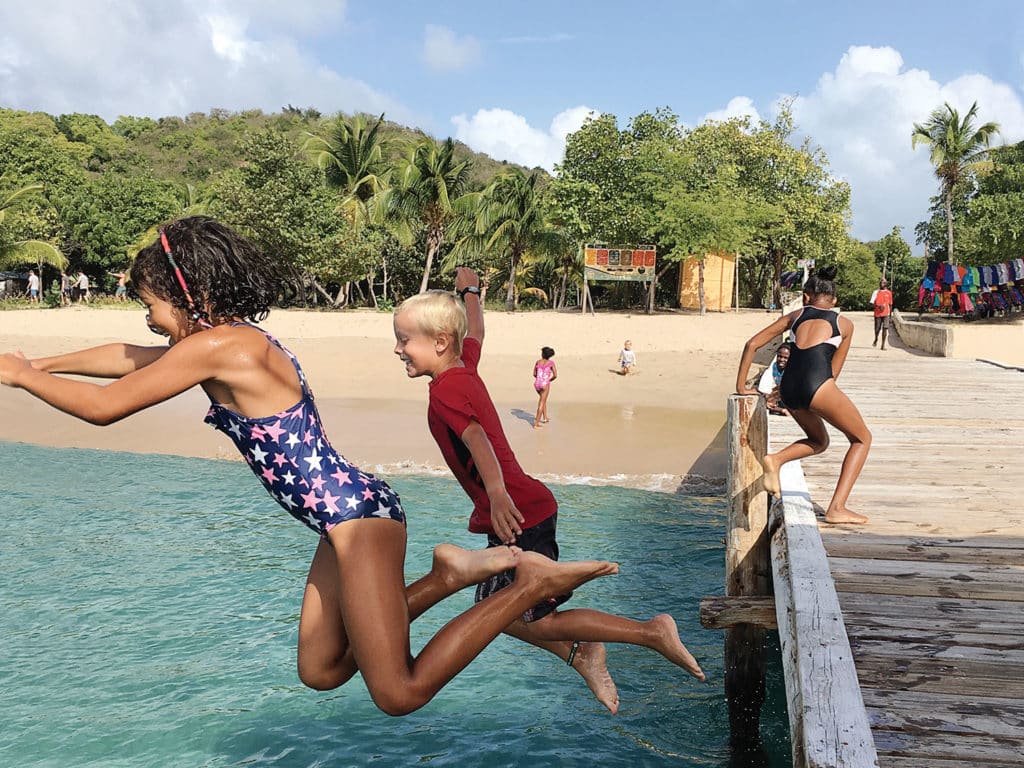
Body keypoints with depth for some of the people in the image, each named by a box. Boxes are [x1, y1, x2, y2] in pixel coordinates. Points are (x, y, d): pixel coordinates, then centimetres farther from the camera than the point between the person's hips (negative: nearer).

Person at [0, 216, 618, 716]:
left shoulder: (217, 346, -17)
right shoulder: (235, 342, 12)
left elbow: (103, 407, -13)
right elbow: (125, 357, 26)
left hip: (358, 516, -10)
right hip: (349, 519, 10)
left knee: (399, 693, -7)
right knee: (320, 672, 19)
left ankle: (533, 581, -3)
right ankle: (447, 576, 17)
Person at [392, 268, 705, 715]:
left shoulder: (445, 392, -16)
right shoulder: (464, 367, 9)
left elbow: (477, 440, -34)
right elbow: (474, 332, 31)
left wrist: (497, 494, -50)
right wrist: (469, 290, 49)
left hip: (520, 516, -9)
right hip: (528, 509, 10)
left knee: (535, 619, -3)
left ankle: (651, 633, 0)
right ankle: (580, 654, 18)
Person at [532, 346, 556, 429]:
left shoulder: (538, 362, 4)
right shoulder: (551, 363, -4)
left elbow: (534, 374, 11)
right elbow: (555, 375, -8)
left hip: (537, 384, 4)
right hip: (545, 384, -4)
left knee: (543, 398, 31)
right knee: (542, 403, 2)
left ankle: (545, 417, 34)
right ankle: (536, 424, -2)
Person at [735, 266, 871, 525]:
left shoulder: (795, 315, 24)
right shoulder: (844, 324, 19)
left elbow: (752, 344, 21)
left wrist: (741, 386, 28)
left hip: (788, 387, 4)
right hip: (817, 384, -4)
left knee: (819, 441, 30)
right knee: (862, 438, 18)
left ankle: (776, 459, 1)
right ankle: (837, 508, 7)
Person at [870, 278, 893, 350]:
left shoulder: (889, 293, 9)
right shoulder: (876, 292, 4)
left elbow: (890, 305, 12)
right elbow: (872, 303, -2)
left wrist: (890, 316, 11)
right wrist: (879, 306, -20)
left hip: (886, 314, 0)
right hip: (877, 313, 0)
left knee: (885, 328, -9)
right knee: (877, 329, 3)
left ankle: (883, 345, -5)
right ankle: (876, 340, 33)